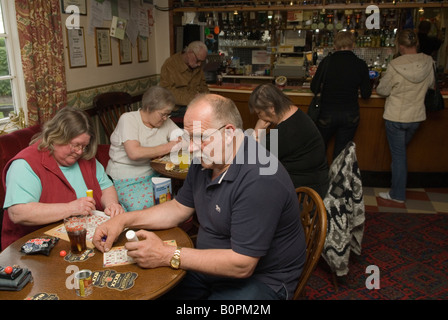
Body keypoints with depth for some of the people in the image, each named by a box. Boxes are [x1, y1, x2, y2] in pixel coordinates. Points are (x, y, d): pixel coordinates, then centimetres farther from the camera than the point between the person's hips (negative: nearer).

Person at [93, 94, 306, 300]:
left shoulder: (260, 180, -30)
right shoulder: (204, 161, 1)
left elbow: (242, 265, -29)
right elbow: (179, 208, 11)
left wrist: (168, 256, -26)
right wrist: (124, 220, 0)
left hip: (259, 277, -7)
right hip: (210, 265, 8)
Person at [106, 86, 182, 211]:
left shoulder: (165, 121, 9)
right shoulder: (128, 119, -10)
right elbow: (134, 153, -24)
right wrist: (167, 147, -16)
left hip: (153, 173, 6)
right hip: (126, 180, -5)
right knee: (144, 207, -32)